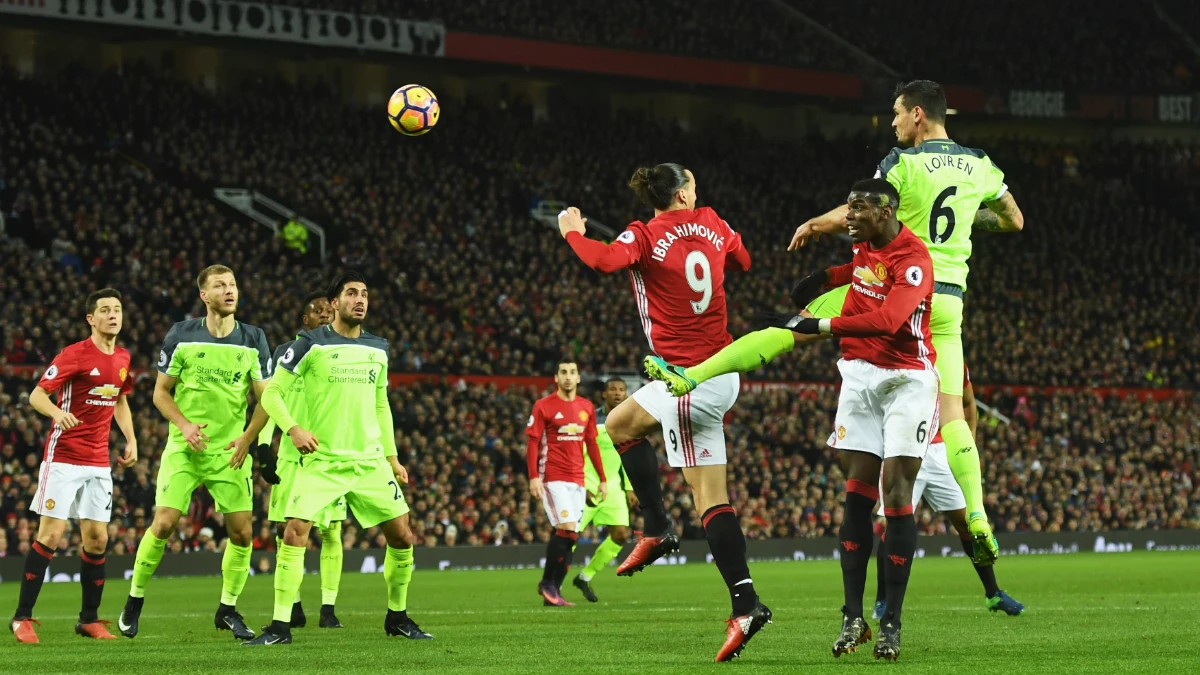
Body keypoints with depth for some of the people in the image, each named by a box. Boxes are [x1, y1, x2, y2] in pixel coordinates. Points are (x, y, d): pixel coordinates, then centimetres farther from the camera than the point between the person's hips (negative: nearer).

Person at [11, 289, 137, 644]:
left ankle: (89, 618, 15)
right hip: (63, 457, -6)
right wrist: (56, 413, -35)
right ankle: (22, 617, -3)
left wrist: (131, 440, 15)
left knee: (97, 538, 4)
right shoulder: (75, 355, -11)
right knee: (51, 533, -9)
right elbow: (37, 395, -15)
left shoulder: (122, 358, 9)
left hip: (98, 462, 6)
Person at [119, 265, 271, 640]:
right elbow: (161, 392, 4)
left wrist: (249, 435, -13)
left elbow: (265, 397, 3)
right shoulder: (181, 336, -2)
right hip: (184, 449, -2)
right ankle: (135, 601, 8)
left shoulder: (253, 340, 2)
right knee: (163, 524, -11)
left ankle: (228, 609, 14)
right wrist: (184, 424, -13)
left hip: (230, 451, 2)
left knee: (242, 531, -5)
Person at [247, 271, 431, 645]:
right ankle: (280, 626, -9)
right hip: (320, 460, -4)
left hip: (370, 460, 5)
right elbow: (272, 392, -6)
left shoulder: (377, 349, 11)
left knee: (402, 536, 1)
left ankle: (397, 617, 20)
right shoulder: (311, 344, -5)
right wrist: (292, 429, -21)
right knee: (294, 534, -17)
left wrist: (392, 457, 18)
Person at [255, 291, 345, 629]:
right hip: (291, 452, 0)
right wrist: (263, 445, -4)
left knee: (331, 532, -4)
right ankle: (294, 608, 8)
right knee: (286, 530, -1)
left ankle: (328, 608, 0)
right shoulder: (286, 353, 8)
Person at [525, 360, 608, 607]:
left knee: (567, 536, 3)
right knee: (567, 530, -17)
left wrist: (603, 479, 14)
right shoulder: (543, 406, -3)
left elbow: (591, 444, 17)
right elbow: (532, 442, -5)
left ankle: (553, 591, 8)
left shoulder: (587, 408, 12)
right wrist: (534, 477, -16)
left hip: (577, 480, 5)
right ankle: (547, 582, -4)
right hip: (553, 478, -5)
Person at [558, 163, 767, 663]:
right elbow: (741, 261, 24)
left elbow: (604, 260, -29)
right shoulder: (711, 224, 7)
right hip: (722, 369, 7)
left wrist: (571, 231, -10)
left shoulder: (646, 236, -11)